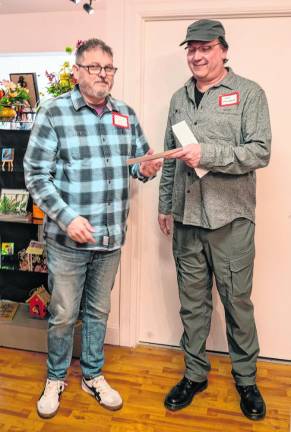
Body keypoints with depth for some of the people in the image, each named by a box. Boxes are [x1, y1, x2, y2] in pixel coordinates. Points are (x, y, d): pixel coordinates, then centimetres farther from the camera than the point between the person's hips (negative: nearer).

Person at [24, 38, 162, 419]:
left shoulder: (126, 114, 6)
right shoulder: (53, 113, -7)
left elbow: (139, 158, 15)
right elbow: (35, 174, -9)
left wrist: (145, 169, -9)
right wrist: (67, 218, -19)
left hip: (111, 237, 4)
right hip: (67, 237, -3)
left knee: (98, 311, 19)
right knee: (64, 314, 11)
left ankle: (93, 375, 40)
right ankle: (56, 378, 37)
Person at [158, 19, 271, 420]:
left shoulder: (248, 93, -1)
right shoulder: (179, 98, 14)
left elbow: (259, 151, -11)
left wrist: (206, 154, -21)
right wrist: (165, 205, 16)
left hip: (230, 218, -4)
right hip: (186, 218, 4)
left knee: (238, 301, 8)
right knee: (192, 301, 13)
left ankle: (246, 379, 29)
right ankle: (195, 373, 31)